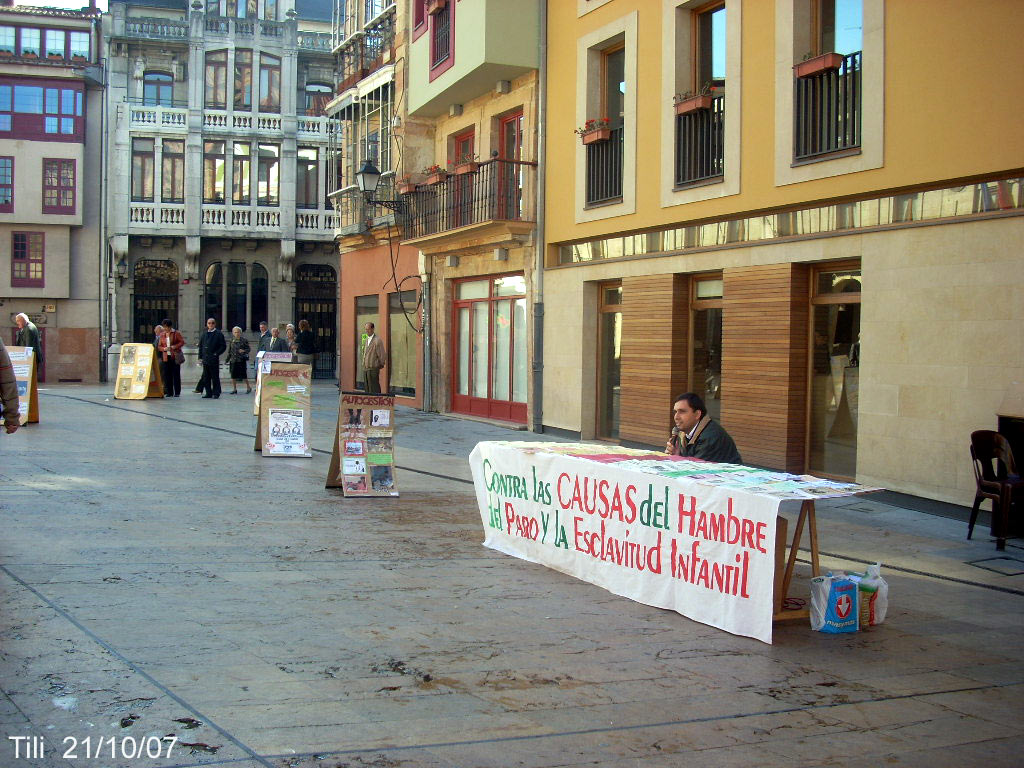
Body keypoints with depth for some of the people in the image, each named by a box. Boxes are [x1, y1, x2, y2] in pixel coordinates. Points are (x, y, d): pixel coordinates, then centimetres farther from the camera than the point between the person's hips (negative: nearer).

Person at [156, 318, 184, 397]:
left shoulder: (176, 333, 1)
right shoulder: (162, 335, 14)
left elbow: (182, 342, -2)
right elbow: (159, 346, 15)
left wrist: (174, 346, -14)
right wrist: (164, 348, -6)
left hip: (175, 357, -4)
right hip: (166, 357, 4)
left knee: (176, 374, -2)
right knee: (167, 375, 0)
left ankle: (177, 393, 2)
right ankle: (169, 392, 6)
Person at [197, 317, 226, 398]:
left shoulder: (218, 334, -1)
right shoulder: (204, 335, 15)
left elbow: (223, 346, -4)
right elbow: (200, 346, 19)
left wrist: (216, 353, -12)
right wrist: (200, 357, 9)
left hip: (214, 359, -5)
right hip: (205, 359, 5)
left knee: (215, 377, -1)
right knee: (206, 377, 7)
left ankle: (216, 393, 3)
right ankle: (208, 393, 13)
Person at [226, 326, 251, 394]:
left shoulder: (244, 340, 1)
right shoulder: (231, 341, 11)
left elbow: (248, 349, 1)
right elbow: (229, 351, 16)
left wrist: (244, 351, -20)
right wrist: (228, 360, 13)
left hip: (241, 360, -4)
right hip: (233, 360, 4)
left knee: (243, 374, -4)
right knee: (233, 375, 2)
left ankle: (248, 387, 11)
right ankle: (234, 389, 11)